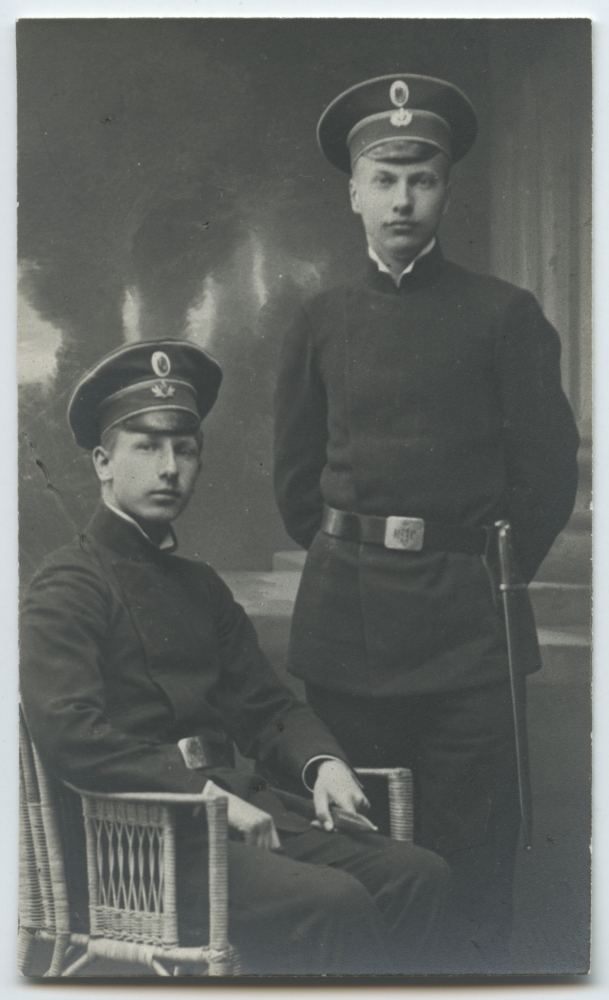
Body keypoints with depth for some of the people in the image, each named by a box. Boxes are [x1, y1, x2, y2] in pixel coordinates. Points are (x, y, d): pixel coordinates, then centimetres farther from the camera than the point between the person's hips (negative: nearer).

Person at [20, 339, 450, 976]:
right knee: (332, 901, -28)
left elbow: (266, 708, 20)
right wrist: (206, 794, -20)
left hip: (235, 812, 7)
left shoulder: (202, 587, 21)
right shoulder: (68, 584, -3)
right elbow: (70, 736, -15)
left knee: (417, 875, -13)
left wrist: (322, 764, -2)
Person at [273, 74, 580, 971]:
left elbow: (548, 470, 2)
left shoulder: (506, 316, 1)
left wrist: (493, 580, 2)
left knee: (474, 857, 4)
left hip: (468, 620, -2)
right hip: (344, 620, 2)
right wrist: (350, 567, 10)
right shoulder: (320, 324, 8)